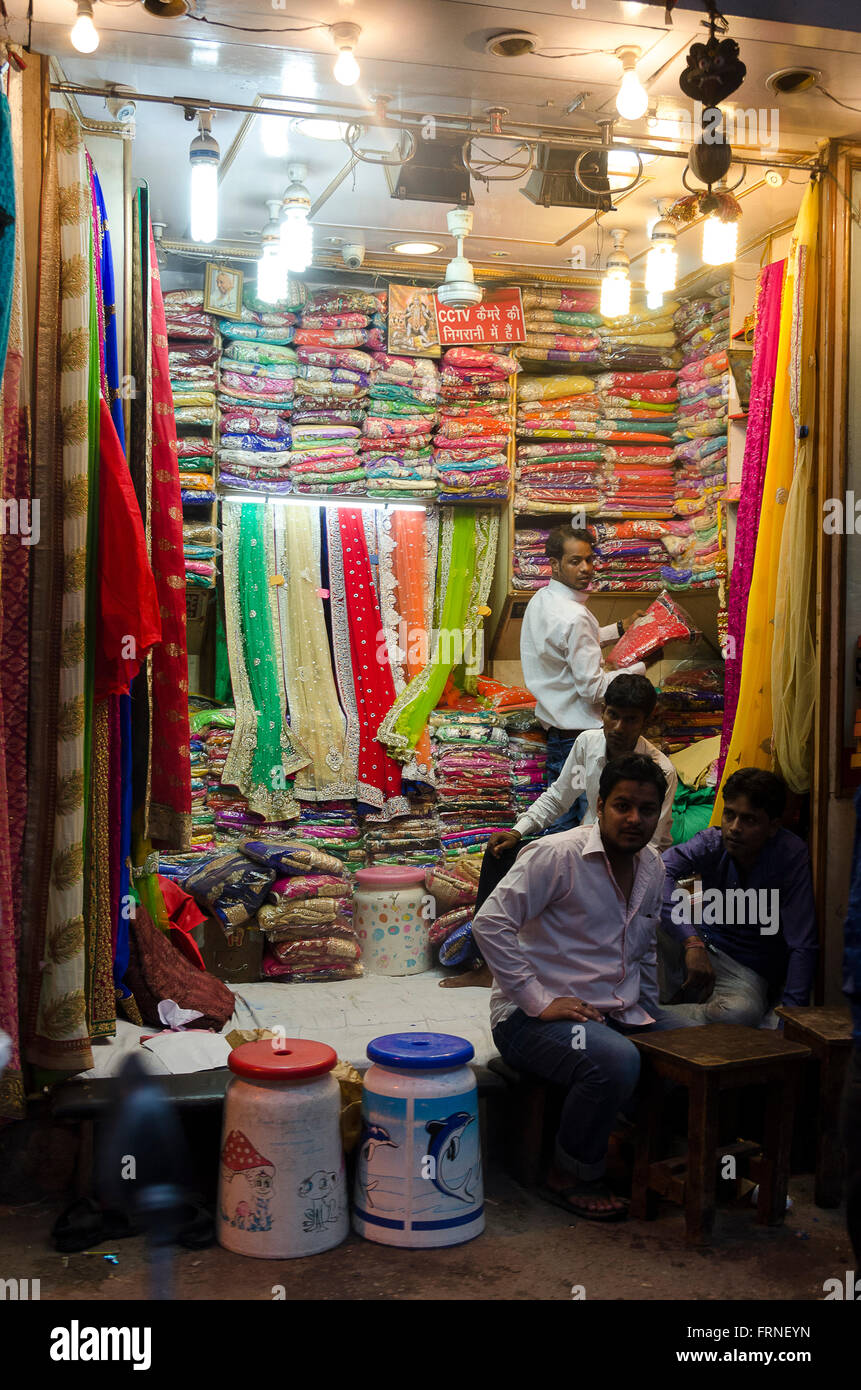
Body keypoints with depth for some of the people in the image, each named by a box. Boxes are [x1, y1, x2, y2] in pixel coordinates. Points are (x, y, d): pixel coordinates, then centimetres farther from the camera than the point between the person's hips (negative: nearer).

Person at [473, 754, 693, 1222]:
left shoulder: (652, 866, 11)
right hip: (536, 1017, -7)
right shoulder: (558, 855, -14)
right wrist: (539, 1002, -21)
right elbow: (490, 923, -21)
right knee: (616, 1062, -34)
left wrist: (649, 1012, 13)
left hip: (618, 1013, 8)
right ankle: (572, 1177, -9)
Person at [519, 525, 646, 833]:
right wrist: (641, 666, -14)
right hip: (581, 732, -10)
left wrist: (619, 629, 19)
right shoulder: (573, 616, -24)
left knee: (560, 816, 18)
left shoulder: (541, 600, 5)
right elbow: (593, 688, -23)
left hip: (554, 724, 10)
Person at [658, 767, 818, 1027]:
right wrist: (692, 942, -43)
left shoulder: (791, 854, -17)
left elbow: (802, 945, -18)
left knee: (744, 1011, -38)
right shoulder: (712, 842, -10)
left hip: (746, 973, -2)